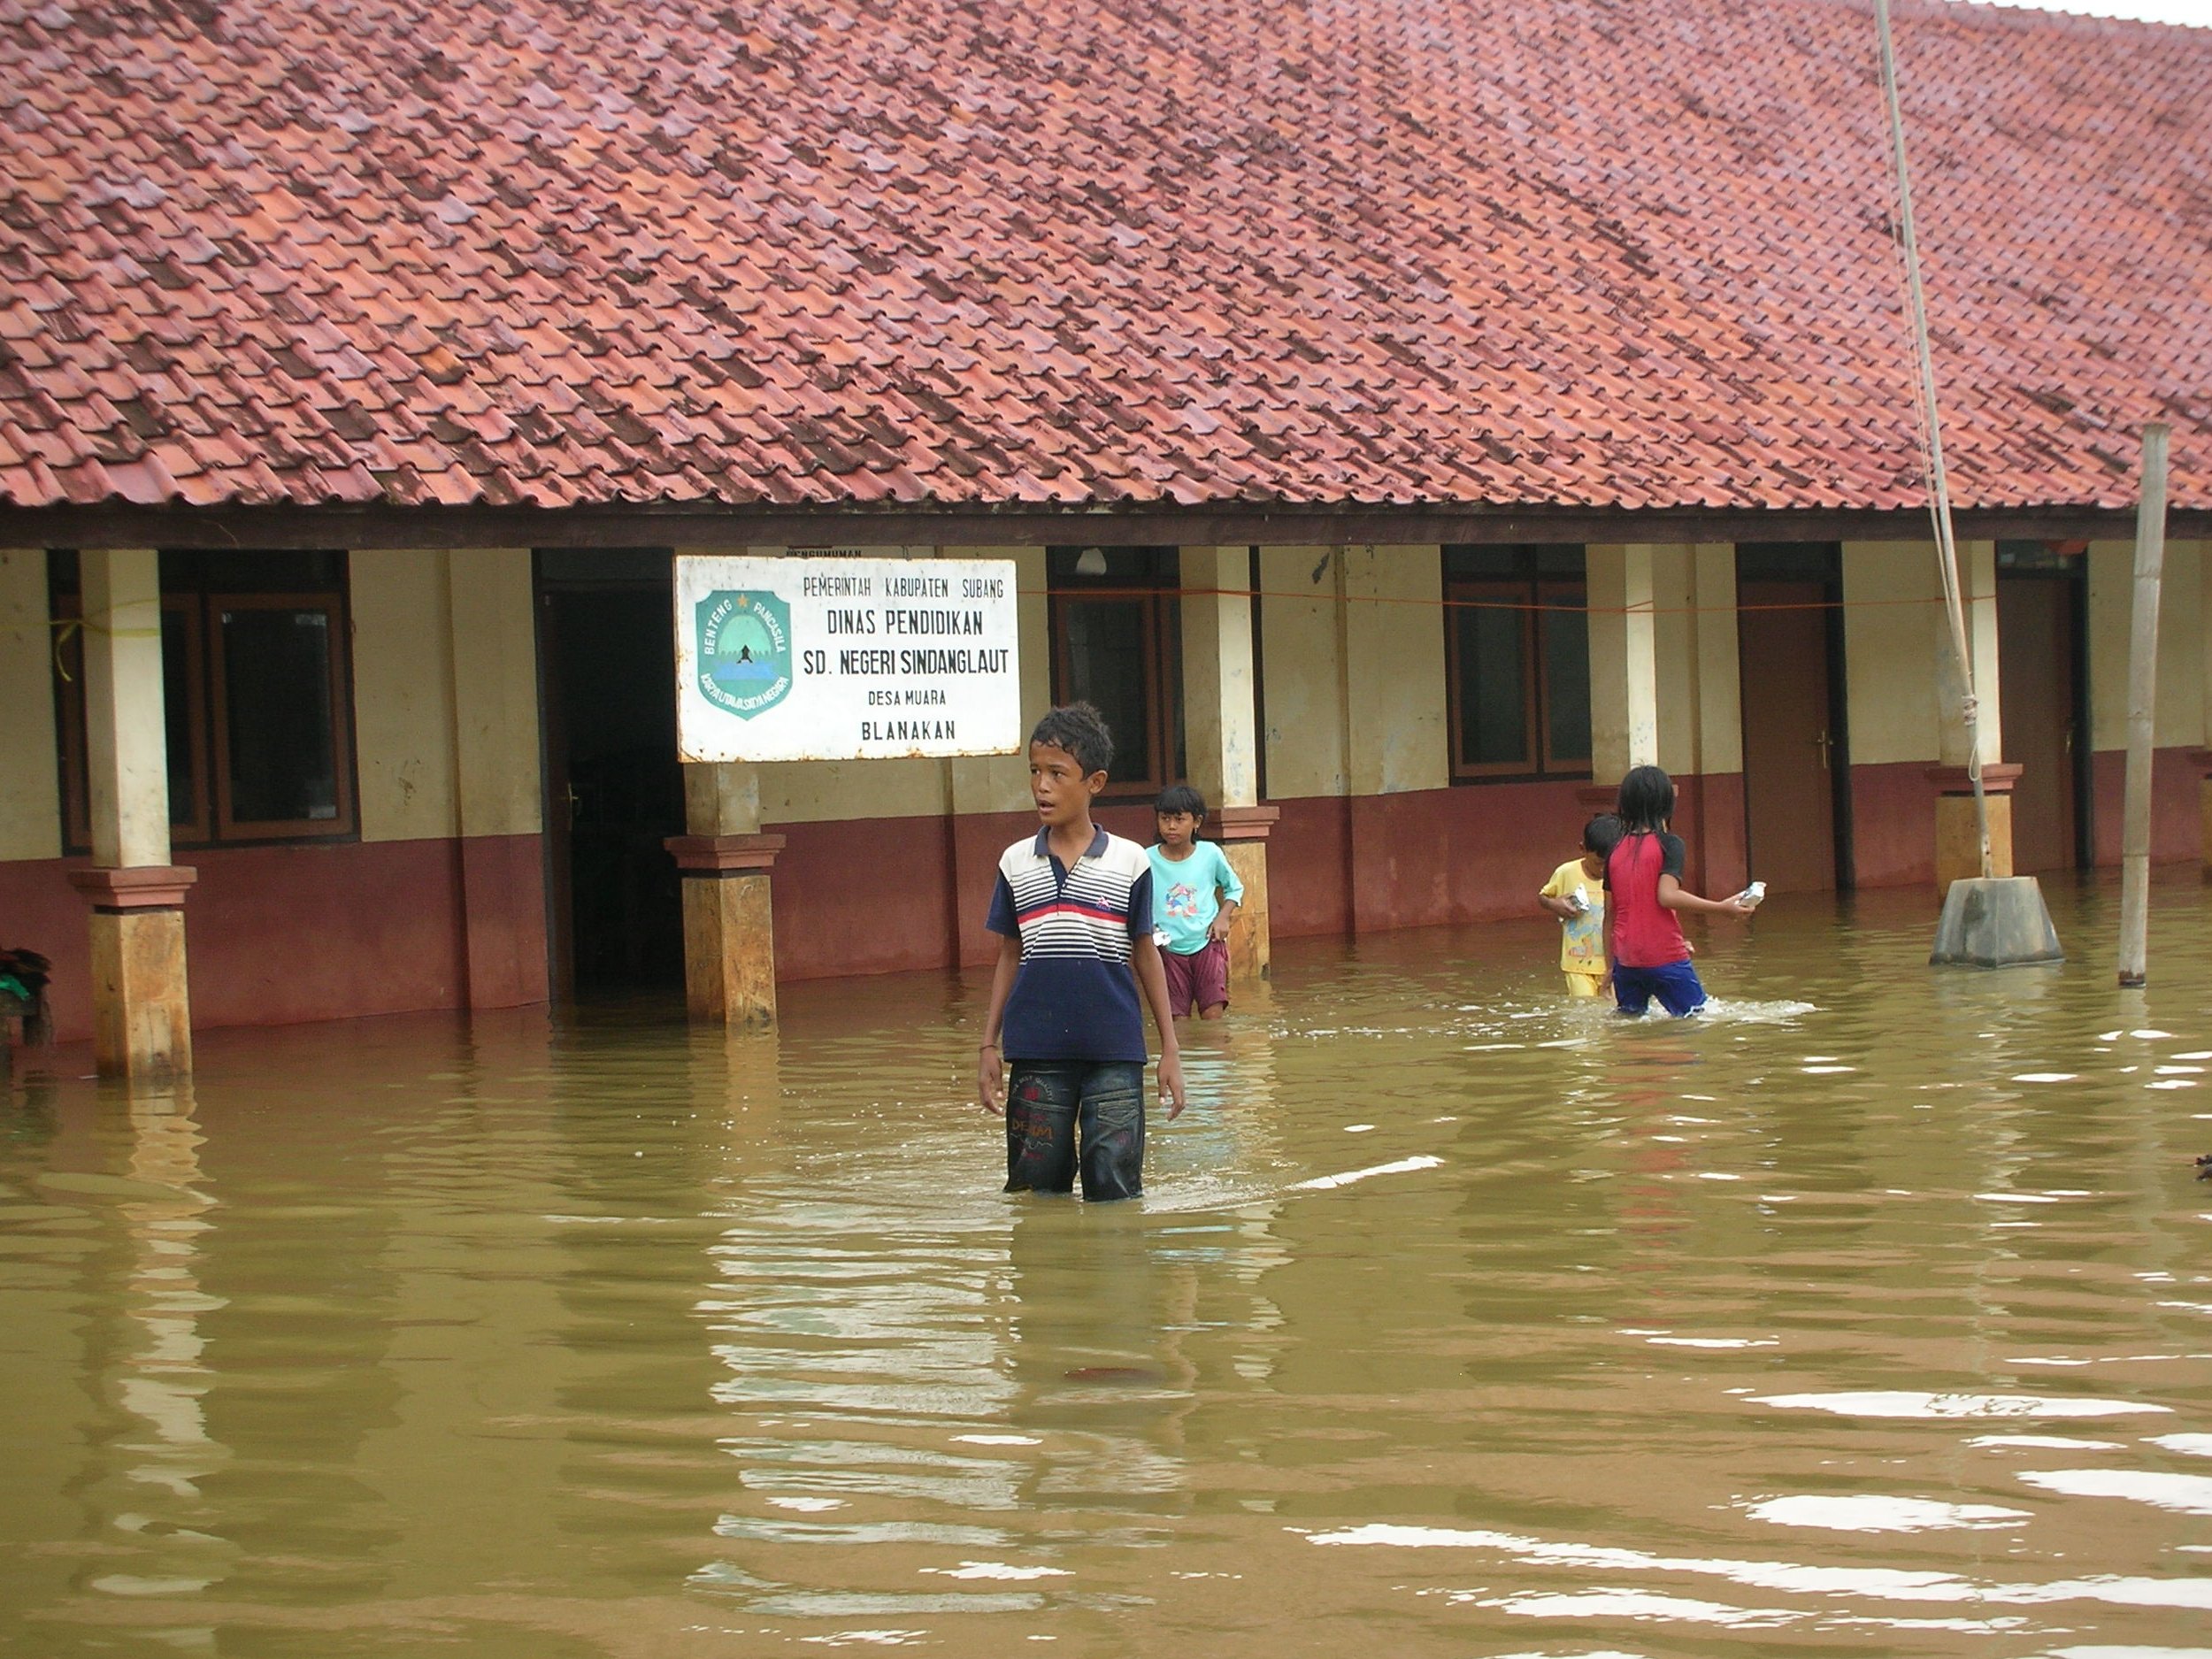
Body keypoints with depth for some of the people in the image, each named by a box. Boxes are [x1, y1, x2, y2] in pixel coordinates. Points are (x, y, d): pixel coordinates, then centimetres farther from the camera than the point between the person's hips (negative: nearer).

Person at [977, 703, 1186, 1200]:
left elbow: (1145, 954, 6)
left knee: (1114, 1187, 0)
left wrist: (1170, 1049, 5)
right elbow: (1010, 955, 12)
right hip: (1036, 1053, 2)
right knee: (1037, 1186, 6)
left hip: (1114, 1051, -2)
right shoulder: (1015, 862, 6)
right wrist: (990, 1046, 8)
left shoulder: (1130, 861, 1)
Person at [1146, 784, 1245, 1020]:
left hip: (1207, 945, 0)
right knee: (1176, 1020, 1)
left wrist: (1223, 917, -2)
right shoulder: (1148, 859, -5)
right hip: (1169, 949, 0)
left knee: (1213, 1015, -8)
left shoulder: (1210, 854, -2)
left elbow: (1235, 888, 14)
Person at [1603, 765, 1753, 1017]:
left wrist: (1611, 966, 19)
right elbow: (1667, 896, -19)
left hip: (1625, 959, 5)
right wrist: (1722, 908, -15)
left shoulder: (1616, 852, 9)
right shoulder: (1668, 844, -6)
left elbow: (1609, 914, 11)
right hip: (1664, 958, -5)